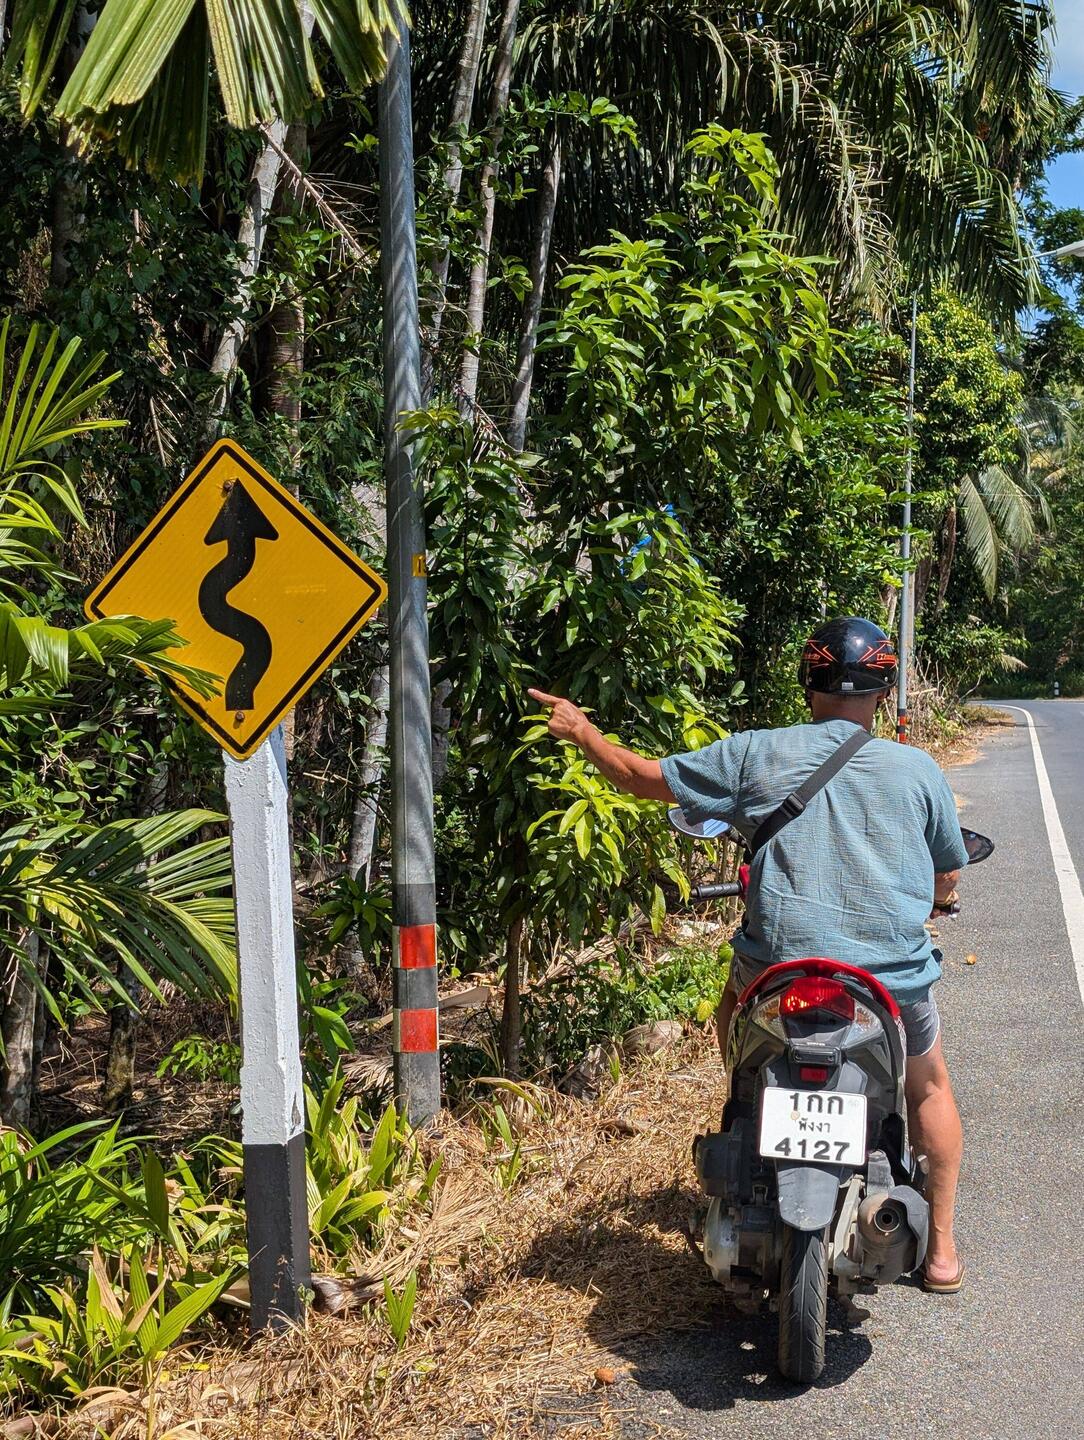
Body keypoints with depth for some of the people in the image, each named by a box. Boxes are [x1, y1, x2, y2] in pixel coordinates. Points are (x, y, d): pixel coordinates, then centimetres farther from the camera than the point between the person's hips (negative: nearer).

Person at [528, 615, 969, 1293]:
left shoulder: (756, 754, -3)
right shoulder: (918, 769, -1)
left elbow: (644, 776, 5)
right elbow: (947, 880, 10)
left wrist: (581, 731, 22)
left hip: (779, 967, 0)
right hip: (896, 975, 1)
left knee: (734, 1008, 36)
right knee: (931, 1088, 29)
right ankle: (941, 1249, 34)